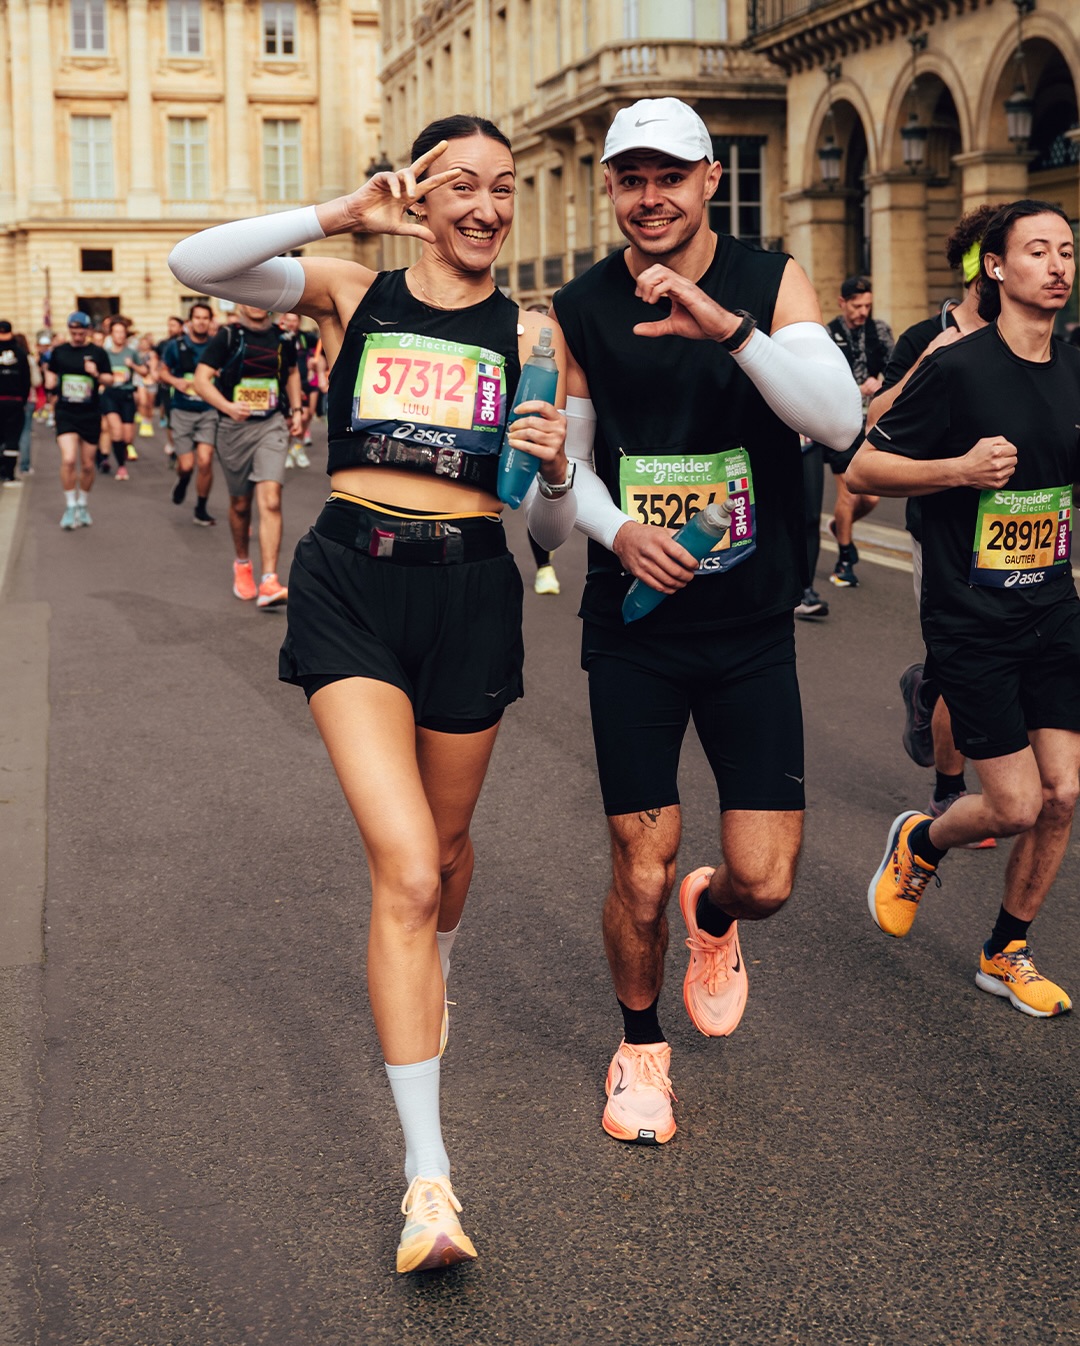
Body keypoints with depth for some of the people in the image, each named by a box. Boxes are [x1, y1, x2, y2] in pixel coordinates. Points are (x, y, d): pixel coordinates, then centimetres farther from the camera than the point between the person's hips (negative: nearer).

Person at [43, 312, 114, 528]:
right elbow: (51, 373, 18)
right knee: (68, 459, -17)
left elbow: (109, 379, 2)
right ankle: (70, 507, -4)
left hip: (90, 415, 0)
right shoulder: (59, 351, 4)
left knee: (87, 465, 8)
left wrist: (97, 374, -18)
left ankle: (83, 506, 27)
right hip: (65, 413, 0)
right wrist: (50, 382, -3)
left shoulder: (97, 353, -1)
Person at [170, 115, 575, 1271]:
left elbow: (549, 528, 5)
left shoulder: (529, 333, 6)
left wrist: (554, 472, -18)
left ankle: (431, 969, 57)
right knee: (404, 868, -15)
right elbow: (193, 264, -10)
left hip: (470, 591, 2)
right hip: (352, 583, -2)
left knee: (442, 845, 19)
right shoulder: (353, 295, 5)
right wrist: (339, 215, -15)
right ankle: (426, 1174, -12)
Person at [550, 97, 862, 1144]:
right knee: (640, 876, 1)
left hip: (753, 626, 0)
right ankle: (640, 1045, 29)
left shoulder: (771, 282, -3)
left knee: (765, 879, -2)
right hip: (634, 625, 0)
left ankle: (712, 914, 36)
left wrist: (727, 327, -31)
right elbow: (568, 458, 8)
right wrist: (616, 528, -13)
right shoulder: (581, 310, 0)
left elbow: (839, 420, -18)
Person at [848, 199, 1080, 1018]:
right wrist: (960, 468, -23)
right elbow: (865, 467, -10)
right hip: (973, 625, -6)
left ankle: (1007, 955, 23)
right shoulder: (958, 369, -13)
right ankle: (919, 843, 29)